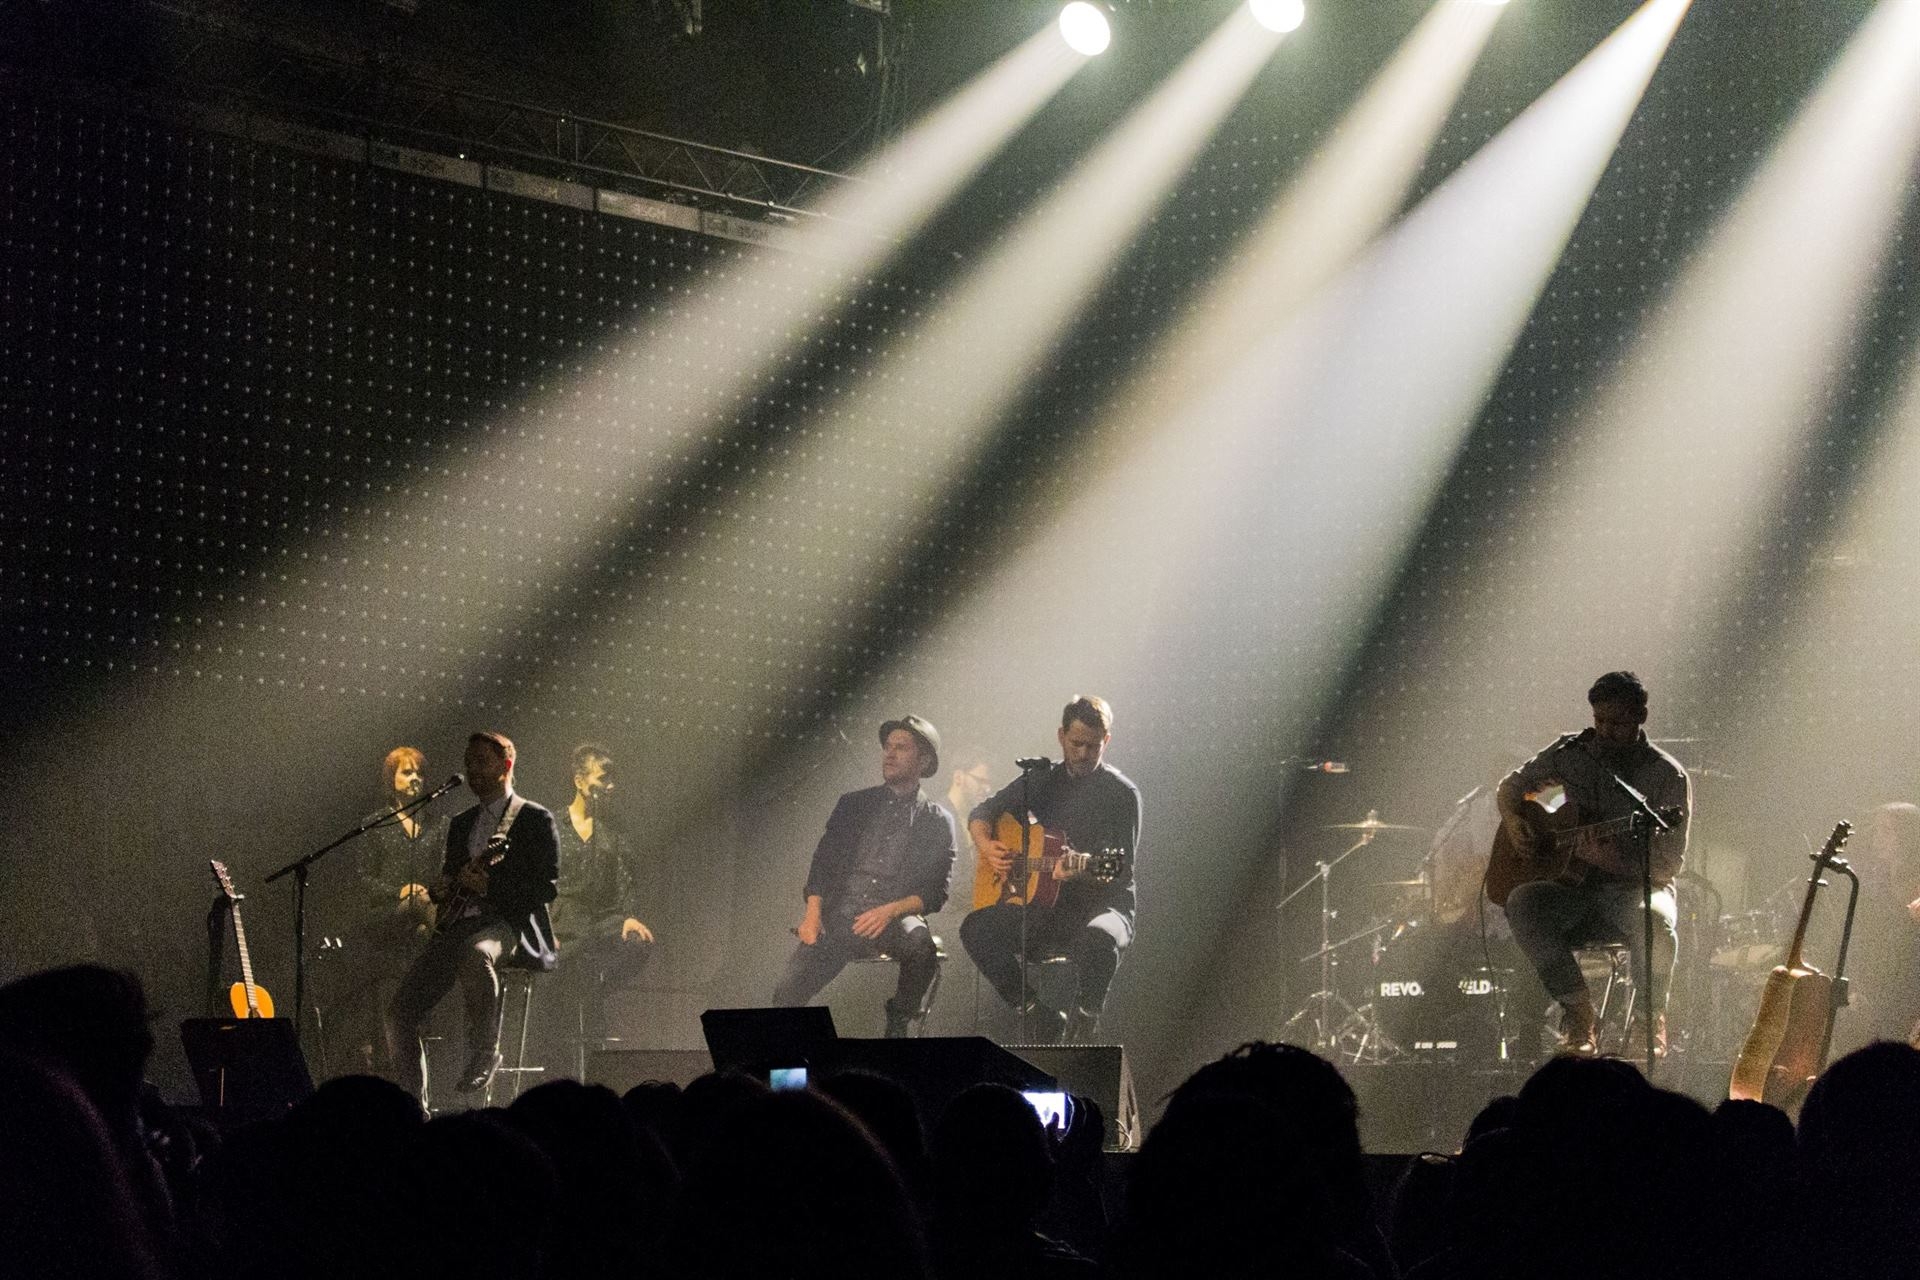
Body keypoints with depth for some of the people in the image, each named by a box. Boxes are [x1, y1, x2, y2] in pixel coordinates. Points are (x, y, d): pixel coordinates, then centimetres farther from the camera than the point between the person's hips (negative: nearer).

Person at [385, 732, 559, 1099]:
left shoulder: (535, 819, 3)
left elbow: (547, 887, -6)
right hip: (457, 927, 7)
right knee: (399, 1012, -10)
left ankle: (485, 1056, -28)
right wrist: (442, 889, 7)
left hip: (508, 925, -6)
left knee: (474, 953, -42)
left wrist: (487, 884, -17)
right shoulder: (461, 824, 24)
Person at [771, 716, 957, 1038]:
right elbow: (822, 863, 12)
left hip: (896, 919, -2)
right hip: (839, 915, 2)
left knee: (920, 943, -37)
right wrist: (813, 912, -7)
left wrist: (890, 911, -15)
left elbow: (936, 893, 3)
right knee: (790, 987, -25)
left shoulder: (938, 821, 12)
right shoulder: (853, 804, 19)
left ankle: (899, 1030, -18)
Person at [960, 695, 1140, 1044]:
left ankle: (1084, 1018, -19)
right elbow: (982, 812, 18)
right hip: (1041, 905, 5)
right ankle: (1038, 1016, -11)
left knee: (1099, 938, -41)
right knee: (976, 928, -22)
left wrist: (1080, 872, -29)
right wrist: (986, 846, -5)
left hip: (1099, 906, -4)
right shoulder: (1042, 779, 12)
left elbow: (1123, 872, -8)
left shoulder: (1121, 794, -3)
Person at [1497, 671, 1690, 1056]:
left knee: (1655, 921, -39)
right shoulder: (1571, 752, 6)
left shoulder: (1668, 776, -6)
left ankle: (1652, 1016, -8)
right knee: (1522, 903, -30)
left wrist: (1616, 860, -28)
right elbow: (1513, 785, 22)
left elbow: (1669, 863, -10)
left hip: (1634, 886, -3)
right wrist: (1513, 822, 0)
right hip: (1573, 885, 3)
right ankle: (1579, 1013, -17)